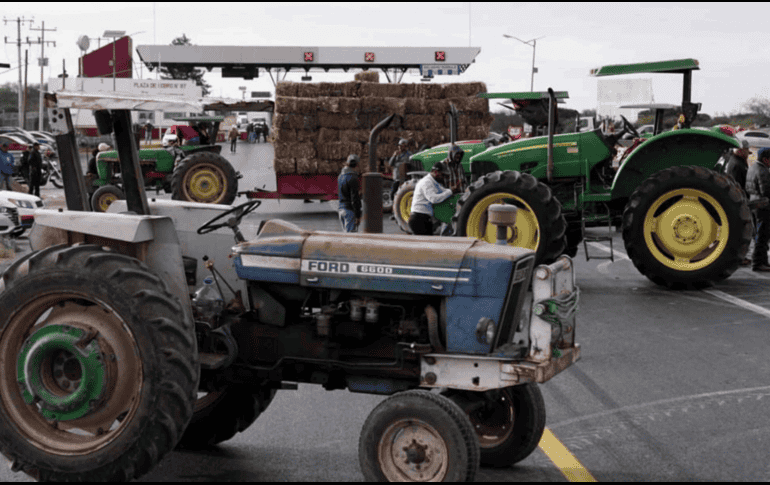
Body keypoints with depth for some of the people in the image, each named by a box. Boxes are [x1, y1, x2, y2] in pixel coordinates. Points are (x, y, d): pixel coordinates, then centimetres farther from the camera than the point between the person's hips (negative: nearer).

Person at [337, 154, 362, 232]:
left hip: (341, 208, 8)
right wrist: (358, 215, -16)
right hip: (350, 210, -8)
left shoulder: (341, 176, 10)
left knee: (346, 233, 15)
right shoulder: (352, 178, -17)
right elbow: (354, 198, -19)